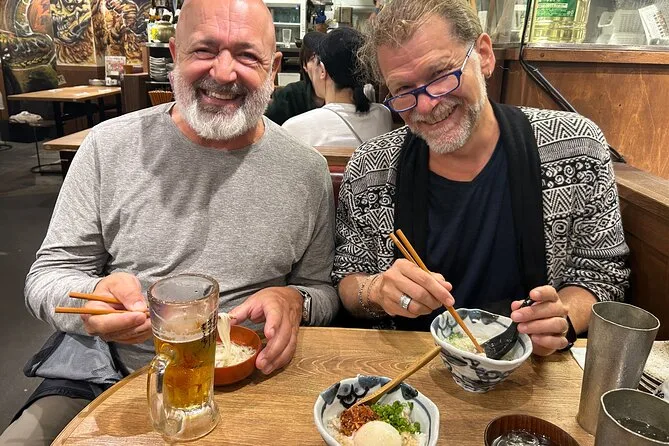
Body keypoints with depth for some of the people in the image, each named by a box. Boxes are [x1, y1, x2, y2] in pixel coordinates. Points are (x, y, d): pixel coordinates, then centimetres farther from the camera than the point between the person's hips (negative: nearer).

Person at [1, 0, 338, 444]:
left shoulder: (308, 170, -3)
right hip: (104, 377, 0)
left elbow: (322, 289, 5)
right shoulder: (109, 145, -4)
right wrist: (94, 295, -23)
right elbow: (48, 274, 0)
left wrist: (295, 300, -19)